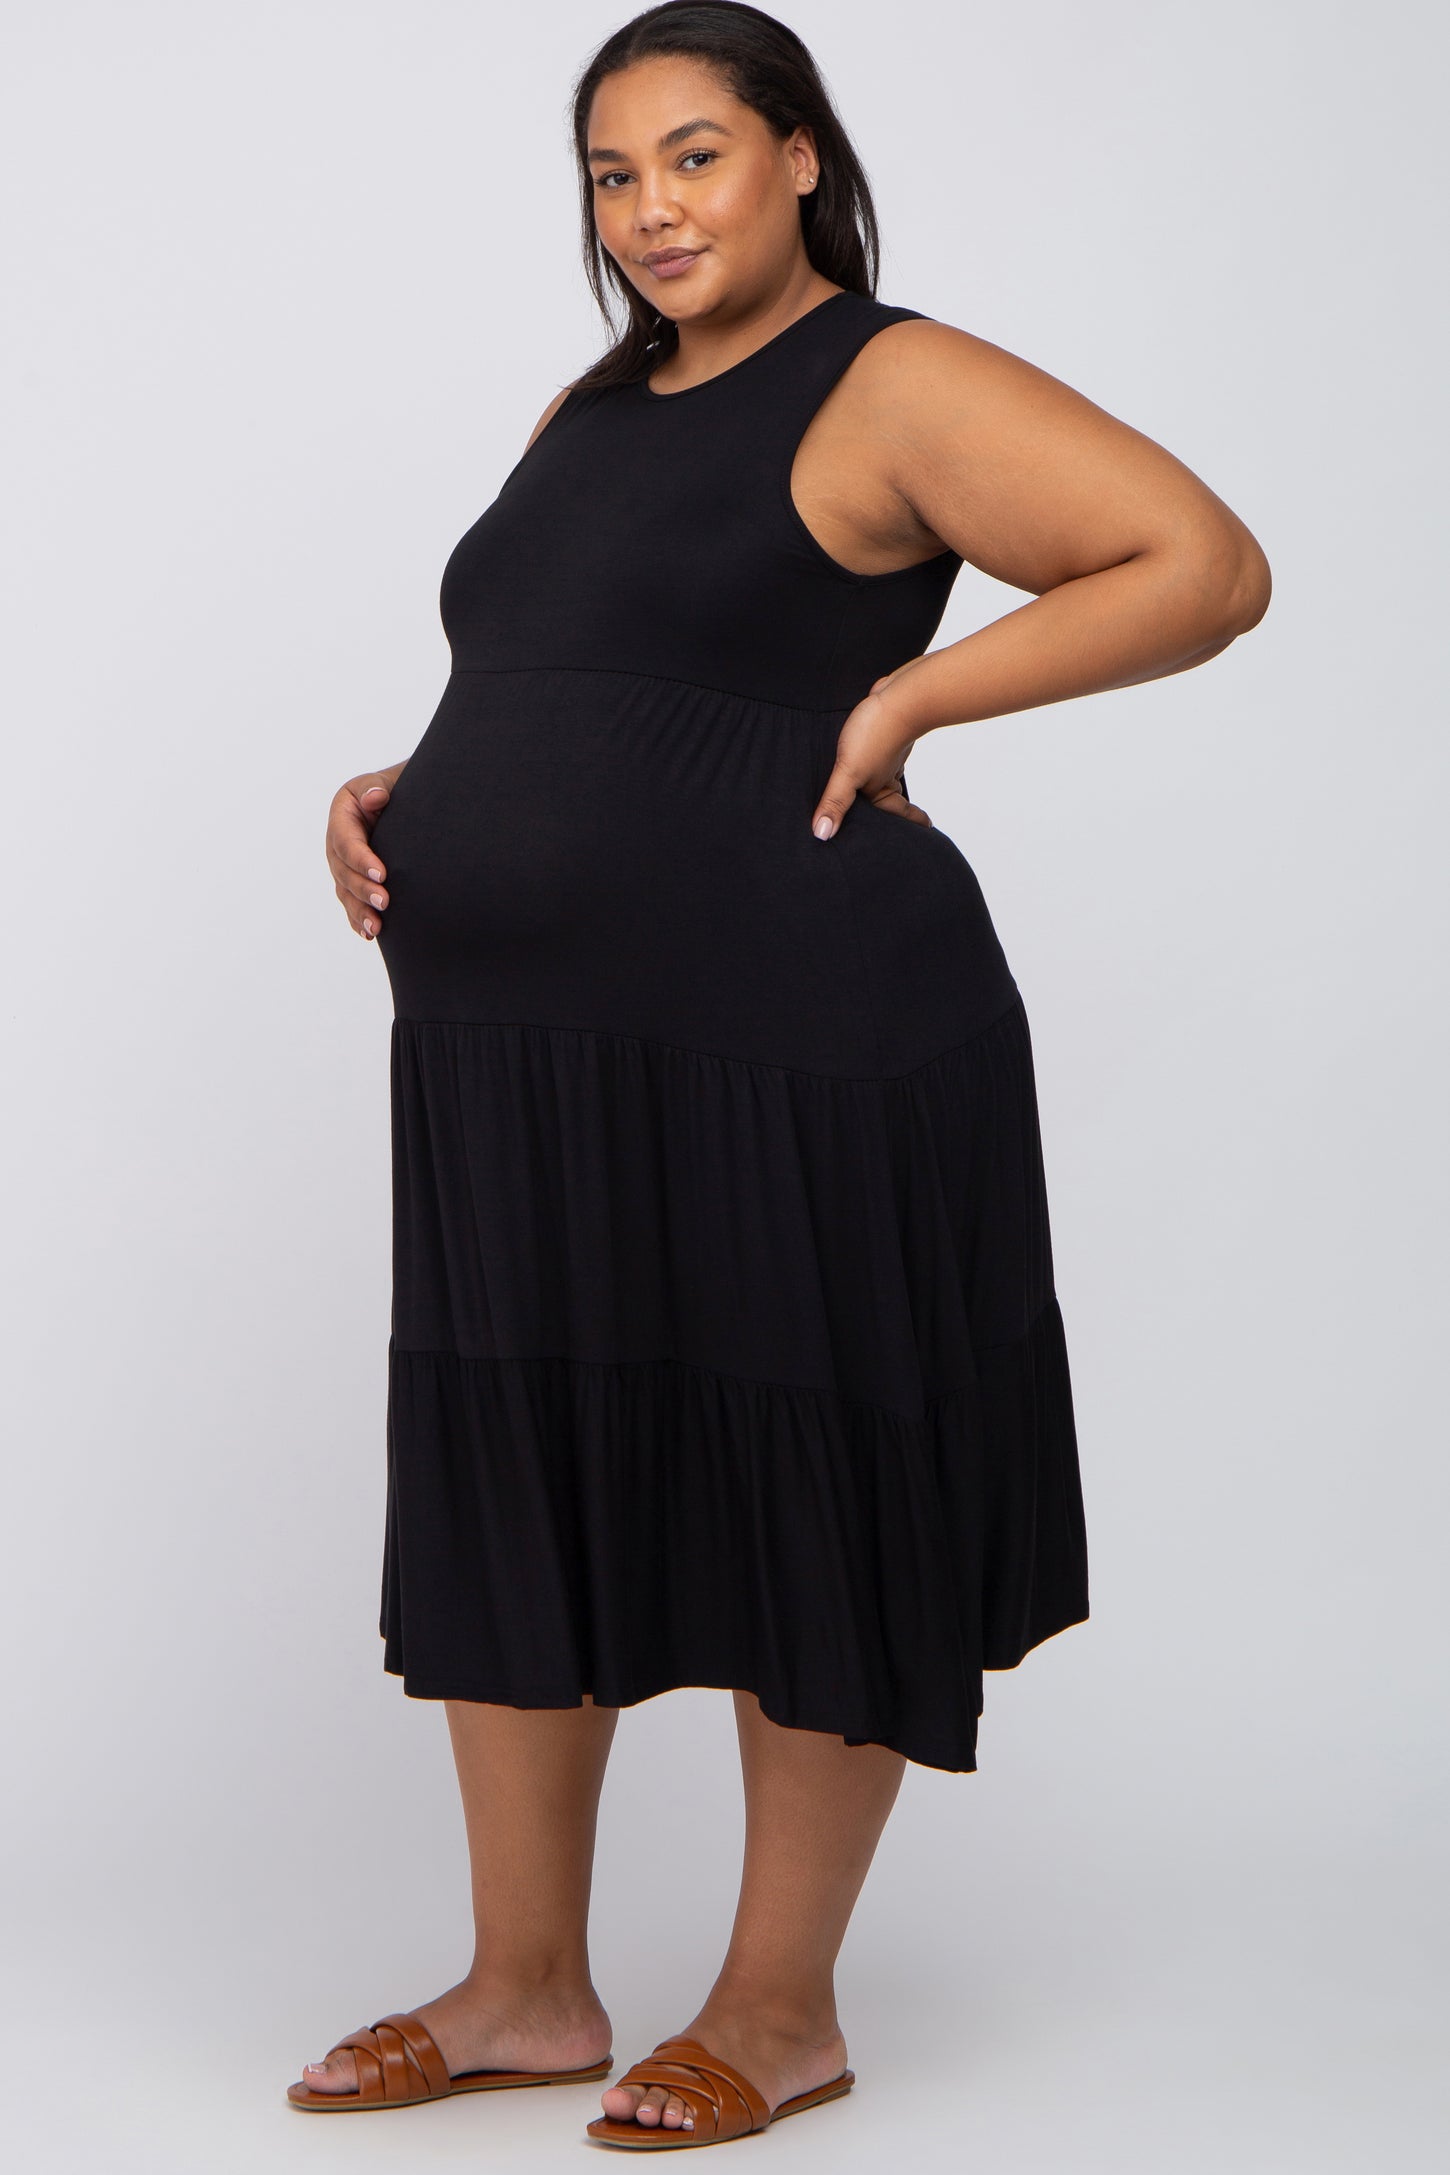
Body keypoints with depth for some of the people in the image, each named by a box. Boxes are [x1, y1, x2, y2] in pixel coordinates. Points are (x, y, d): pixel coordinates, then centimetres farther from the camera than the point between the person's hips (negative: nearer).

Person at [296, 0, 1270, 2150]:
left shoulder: (893, 389, -6)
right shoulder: (591, 411, 19)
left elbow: (1207, 564, -13)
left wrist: (910, 692, -16)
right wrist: (397, 802, 9)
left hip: (785, 1045, -8)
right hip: (521, 1058, 8)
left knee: (801, 1491, 3)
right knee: (503, 1485, 10)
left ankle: (783, 2006, 18)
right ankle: (526, 1986, 24)